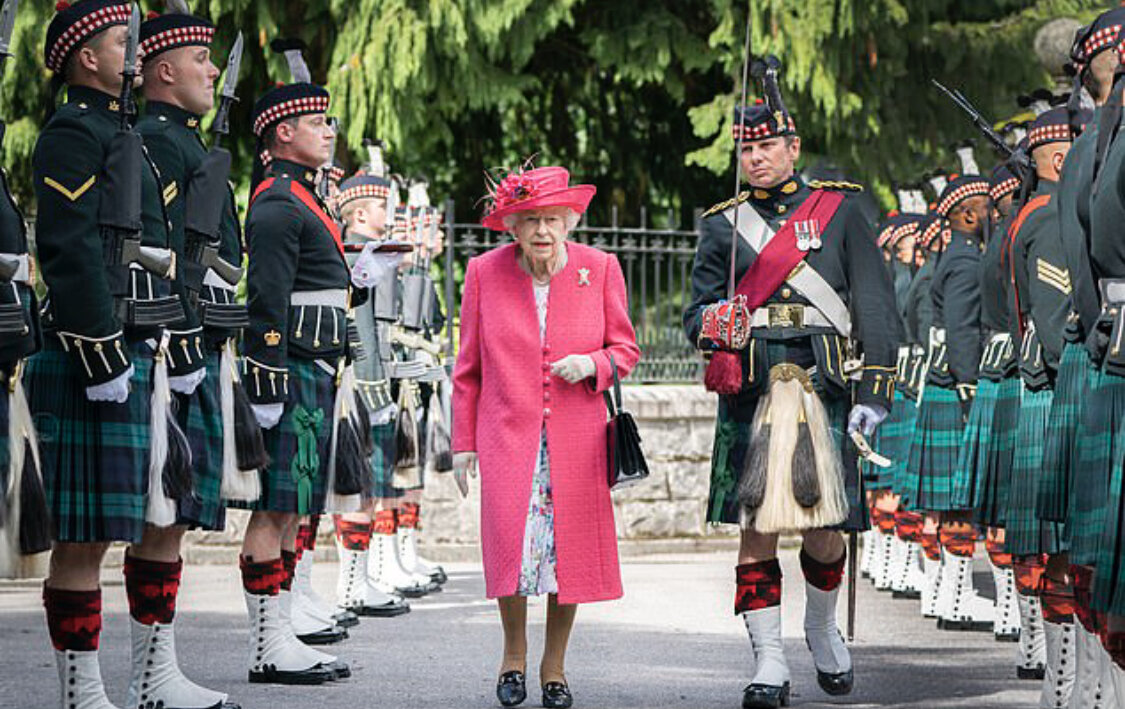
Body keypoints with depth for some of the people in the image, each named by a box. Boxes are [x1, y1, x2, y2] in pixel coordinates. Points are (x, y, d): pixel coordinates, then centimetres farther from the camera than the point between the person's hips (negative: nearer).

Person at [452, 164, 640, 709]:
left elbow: (626, 349, 10)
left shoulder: (599, 269, 1)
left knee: (570, 549, -2)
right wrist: (463, 441, 6)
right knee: (510, 543, -13)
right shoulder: (485, 272, 1)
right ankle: (513, 653, 11)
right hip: (507, 433, -1)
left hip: (575, 437, 1)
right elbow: (468, 366, 8)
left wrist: (592, 364, -12)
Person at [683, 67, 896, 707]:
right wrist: (711, 324, -11)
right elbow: (698, 310, 15)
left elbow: (875, 306, 5)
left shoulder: (839, 211, 9)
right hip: (749, 394, 1)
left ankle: (822, 628, 28)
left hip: (822, 389, -1)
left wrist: (876, 391, -4)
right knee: (757, 528, -4)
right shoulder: (725, 224, 14)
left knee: (822, 531, 0)